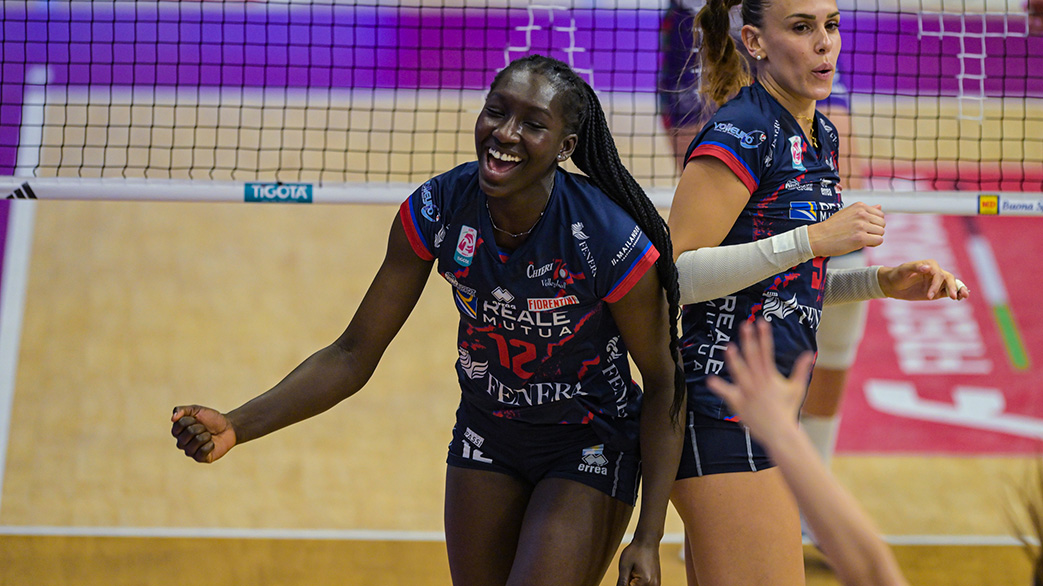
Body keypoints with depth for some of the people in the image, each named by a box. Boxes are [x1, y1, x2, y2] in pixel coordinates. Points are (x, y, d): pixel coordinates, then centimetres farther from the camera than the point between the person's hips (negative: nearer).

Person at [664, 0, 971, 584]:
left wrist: (885, 281, 11)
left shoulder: (820, 137, 15)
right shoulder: (742, 132, -13)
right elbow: (673, 274, -20)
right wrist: (813, 239, -23)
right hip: (723, 412, -9)